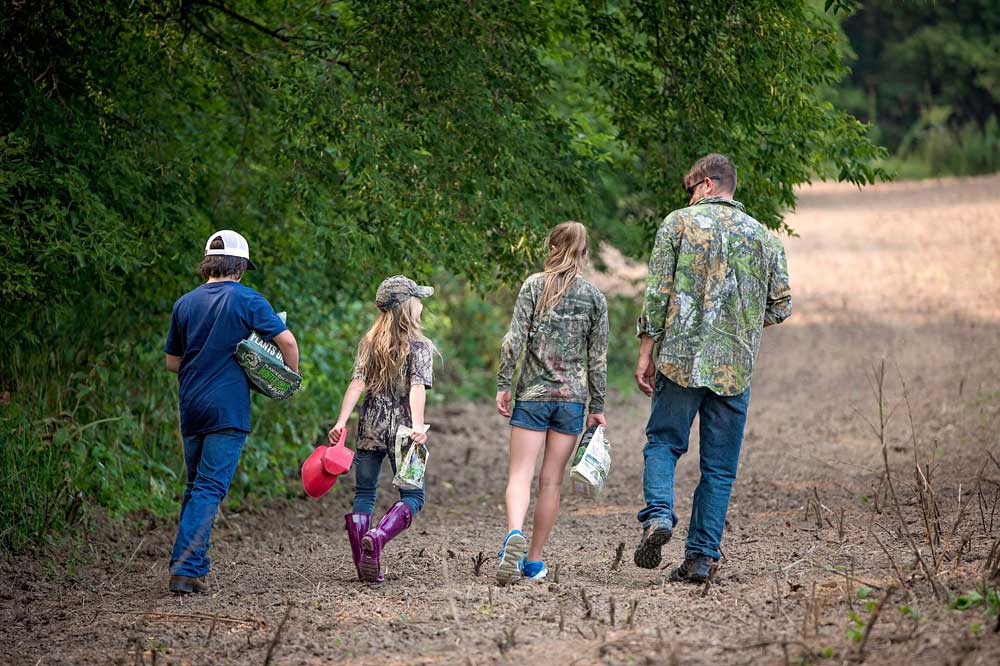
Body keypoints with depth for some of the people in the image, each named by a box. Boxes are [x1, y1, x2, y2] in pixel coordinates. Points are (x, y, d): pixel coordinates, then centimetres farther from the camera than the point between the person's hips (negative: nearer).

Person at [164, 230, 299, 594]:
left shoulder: (185, 304, 9)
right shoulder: (247, 300, -5)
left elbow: (172, 361, 15)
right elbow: (286, 340, -10)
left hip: (191, 408, 5)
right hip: (227, 410, -5)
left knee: (195, 487, 17)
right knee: (209, 490, -7)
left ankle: (188, 566, 16)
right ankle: (185, 568, -15)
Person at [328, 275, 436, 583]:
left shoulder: (369, 342, 7)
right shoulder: (419, 345, -4)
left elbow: (358, 383, -3)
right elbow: (417, 388, -16)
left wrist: (341, 421, -8)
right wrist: (418, 425, -24)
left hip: (371, 425, 4)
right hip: (401, 426, -4)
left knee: (364, 494, 11)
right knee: (412, 495, 2)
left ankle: (364, 566, 4)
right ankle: (377, 537, -25)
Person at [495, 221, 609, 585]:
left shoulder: (534, 286, -1)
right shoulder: (595, 298, 3)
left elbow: (515, 339, -8)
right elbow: (598, 358, 3)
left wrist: (503, 384, -2)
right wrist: (597, 406, 10)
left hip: (533, 394, -1)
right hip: (572, 397, 1)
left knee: (520, 474, -4)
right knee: (551, 480, 7)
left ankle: (514, 534, -31)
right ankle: (534, 561, 11)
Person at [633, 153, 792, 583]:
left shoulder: (679, 222, 1)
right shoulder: (763, 236, 10)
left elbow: (657, 293, -4)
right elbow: (780, 306, 9)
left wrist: (646, 352, 0)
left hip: (682, 357, -2)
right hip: (735, 367, 2)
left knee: (663, 442, 11)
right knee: (719, 466, 7)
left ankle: (658, 515, -14)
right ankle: (702, 557, 5)